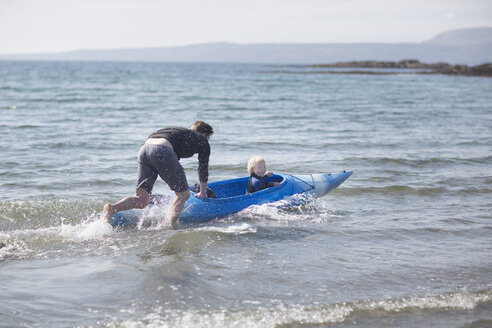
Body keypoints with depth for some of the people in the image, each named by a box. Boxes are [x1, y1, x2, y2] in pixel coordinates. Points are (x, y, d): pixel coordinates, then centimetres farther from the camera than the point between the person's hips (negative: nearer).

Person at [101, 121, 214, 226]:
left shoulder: (180, 132, 41)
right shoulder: (202, 140, 23)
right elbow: (203, 169, 30)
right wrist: (202, 193, 45)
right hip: (162, 151, -7)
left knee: (141, 201, 6)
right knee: (183, 194, 7)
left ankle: (111, 209, -16)